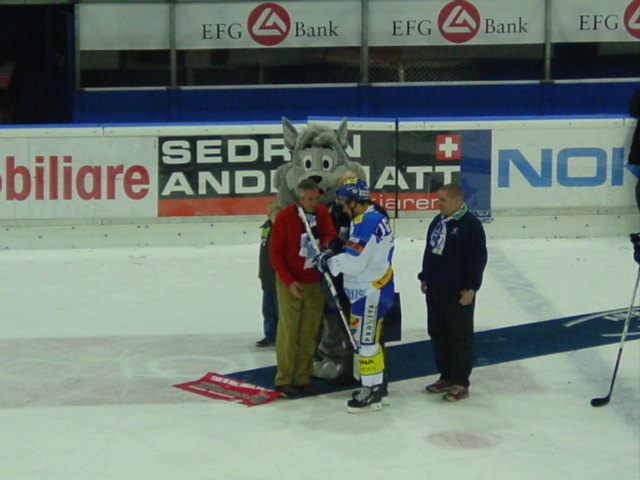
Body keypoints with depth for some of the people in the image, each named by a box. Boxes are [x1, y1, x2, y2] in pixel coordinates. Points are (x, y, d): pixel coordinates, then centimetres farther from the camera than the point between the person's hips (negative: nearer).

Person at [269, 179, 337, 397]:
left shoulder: (322, 213, 0)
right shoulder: (285, 217, -11)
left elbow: (331, 236, -2)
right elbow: (275, 252, -8)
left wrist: (326, 245, -27)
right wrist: (288, 281, -13)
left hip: (314, 283, 4)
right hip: (290, 283, -4)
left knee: (310, 333, 6)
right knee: (288, 331, -2)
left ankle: (303, 377, 16)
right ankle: (284, 379, 6)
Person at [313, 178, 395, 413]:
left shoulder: (368, 222, -21)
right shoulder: (373, 218, 12)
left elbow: (354, 262, -25)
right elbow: (356, 253, 16)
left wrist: (327, 261, -11)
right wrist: (329, 254, 3)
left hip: (371, 292, -11)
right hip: (368, 290, 11)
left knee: (366, 340, -6)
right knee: (369, 339, 19)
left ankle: (372, 393, -2)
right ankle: (377, 383, 31)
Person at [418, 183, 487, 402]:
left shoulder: (470, 224, -14)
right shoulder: (438, 221, 11)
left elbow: (478, 258, -15)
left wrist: (471, 288, -16)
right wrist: (425, 277, 17)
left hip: (458, 293, -8)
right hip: (435, 290, 8)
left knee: (460, 336, -1)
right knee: (437, 334, 13)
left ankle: (460, 383, 4)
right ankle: (446, 376, 25)